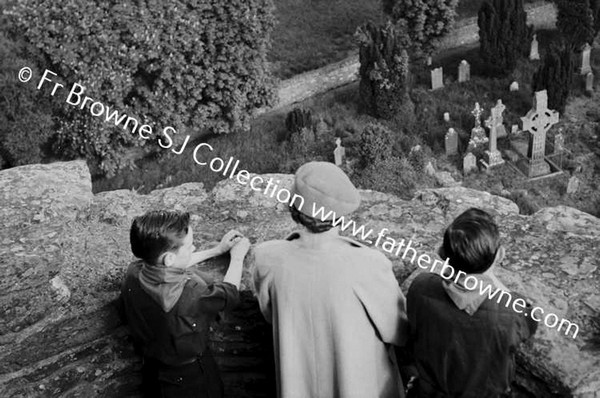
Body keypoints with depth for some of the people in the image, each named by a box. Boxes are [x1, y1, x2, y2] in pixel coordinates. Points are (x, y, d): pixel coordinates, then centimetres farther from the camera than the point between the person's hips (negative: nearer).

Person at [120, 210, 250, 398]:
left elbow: (177, 265, 5)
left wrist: (217, 250, 11)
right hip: (190, 383, -6)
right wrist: (237, 256, 0)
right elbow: (230, 293, -16)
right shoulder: (190, 292, -37)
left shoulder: (134, 272, -16)